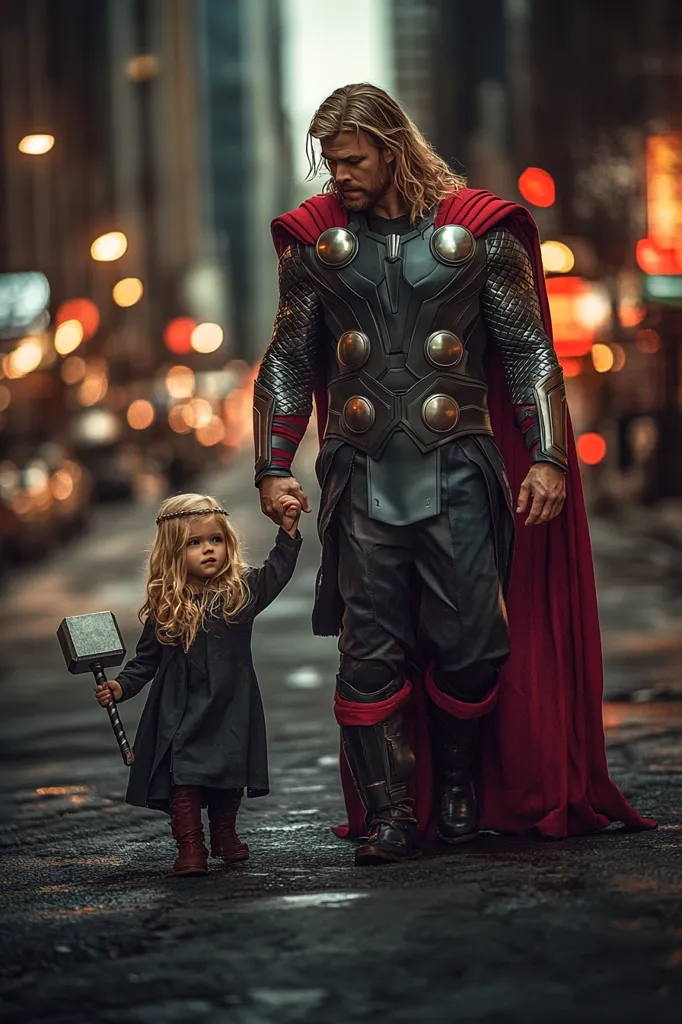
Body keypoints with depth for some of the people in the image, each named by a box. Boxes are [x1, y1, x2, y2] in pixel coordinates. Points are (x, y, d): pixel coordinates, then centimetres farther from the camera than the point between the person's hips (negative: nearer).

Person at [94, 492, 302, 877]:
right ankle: (190, 847, -7)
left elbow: (277, 572, 6)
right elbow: (146, 659, 3)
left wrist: (288, 530, -4)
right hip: (182, 712, -2)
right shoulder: (165, 607, -3)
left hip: (232, 708, 2)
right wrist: (121, 686, -9)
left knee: (231, 776, 11)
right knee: (183, 776, -10)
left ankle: (225, 835, 31)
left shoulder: (242, 590, -1)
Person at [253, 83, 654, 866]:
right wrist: (273, 469, 2)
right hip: (363, 478, 1)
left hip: (457, 474, -1)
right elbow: (287, 363, 10)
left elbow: (529, 351, 3)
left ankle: (460, 785, 22)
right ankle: (389, 814, 4)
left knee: (469, 644, -1)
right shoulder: (316, 240, 6)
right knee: (370, 652, -2)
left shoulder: (476, 231, 0)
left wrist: (547, 456, -6)